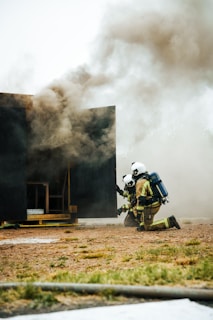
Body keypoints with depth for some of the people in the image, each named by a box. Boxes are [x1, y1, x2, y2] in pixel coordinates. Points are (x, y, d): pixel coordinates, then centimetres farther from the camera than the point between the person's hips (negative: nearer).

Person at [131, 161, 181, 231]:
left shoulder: (140, 182, -16)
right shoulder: (148, 178, 13)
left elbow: (141, 199, -22)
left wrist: (139, 212, -20)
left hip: (151, 206, -10)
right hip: (157, 203, 10)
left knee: (148, 227, -5)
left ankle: (169, 222, -12)